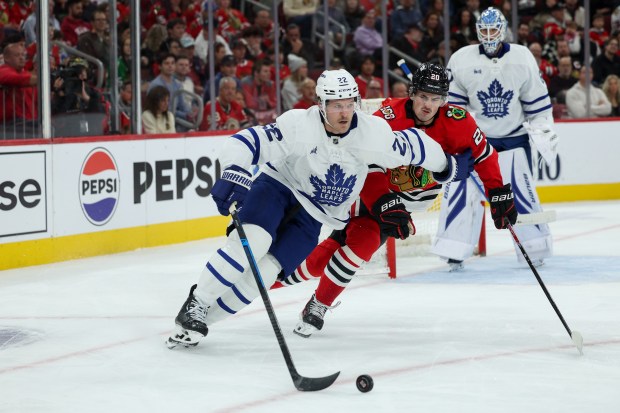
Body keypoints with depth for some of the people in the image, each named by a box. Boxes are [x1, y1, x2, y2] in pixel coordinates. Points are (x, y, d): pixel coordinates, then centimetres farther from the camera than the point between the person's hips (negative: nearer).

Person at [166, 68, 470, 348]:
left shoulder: (372, 132, -15)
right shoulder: (300, 125, -25)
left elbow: (408, 145, 3)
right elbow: (245, 143, -31)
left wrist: (444, 165, 17)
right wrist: (233, 175, -48)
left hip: (312, 216, 3)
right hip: (277, 187, -3)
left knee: (264, 272, -16)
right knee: (251, 241, -31)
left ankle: (203, 316, -3)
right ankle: (196, 304, -17)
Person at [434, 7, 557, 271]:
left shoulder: (522, 58, -5)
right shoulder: (462, 60, -7)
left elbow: (537, 101, 2)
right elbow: (451, 101, 2)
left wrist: (544, 131, 2)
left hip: (513, 138, 0)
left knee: (521, 192, -1)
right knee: (461, 188, -10)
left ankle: (536, 248, 14)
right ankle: (454, 251, -4)